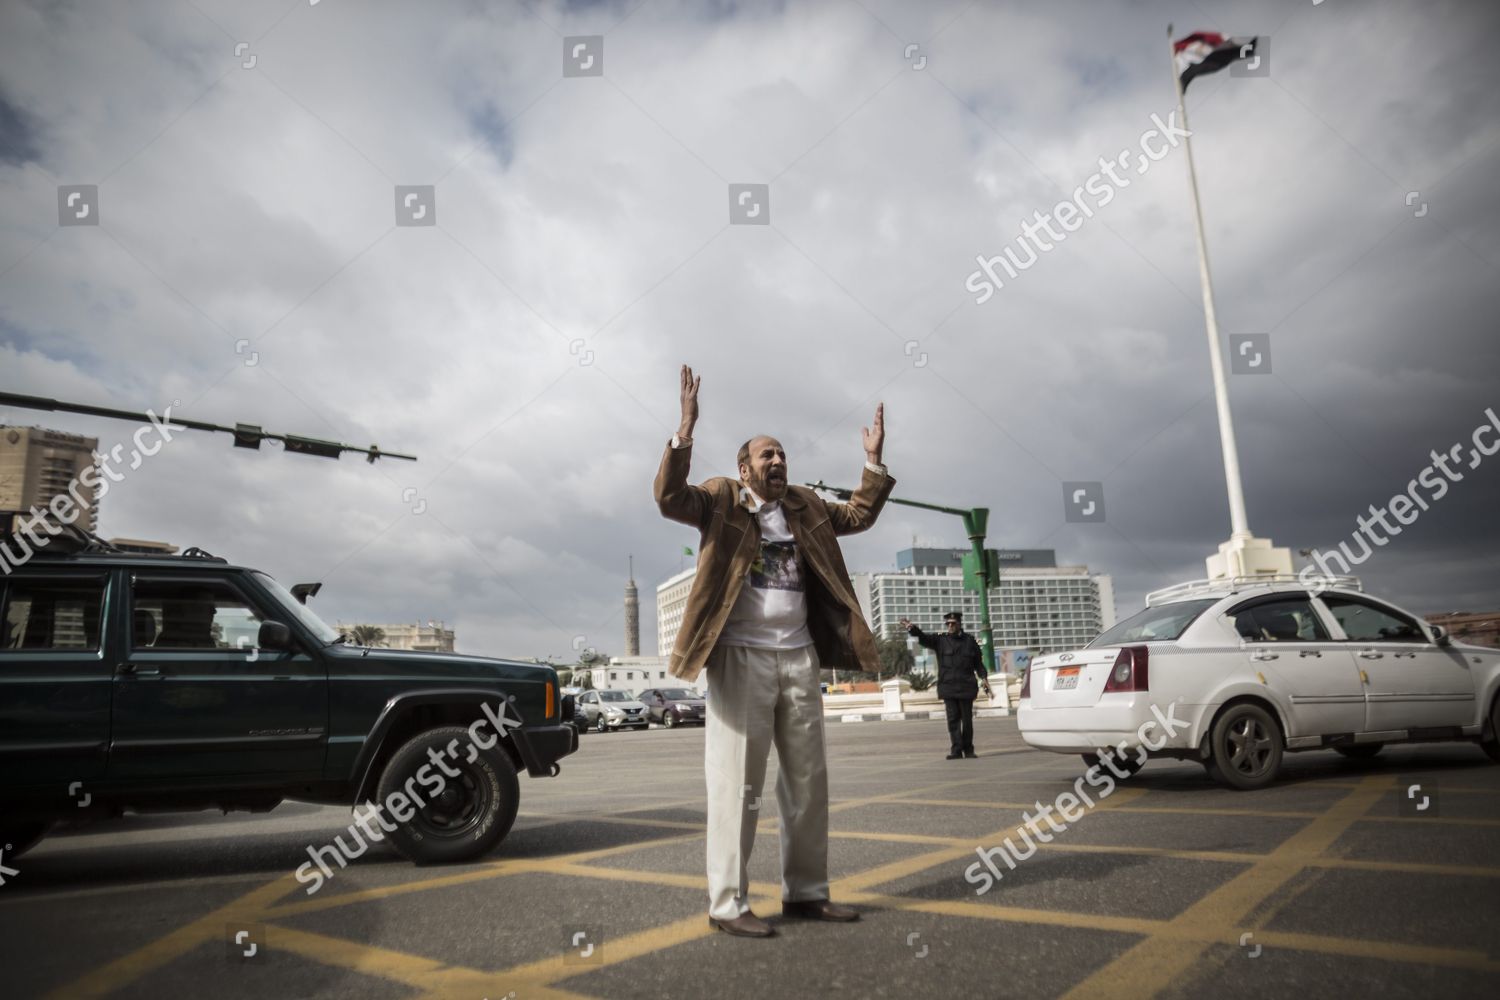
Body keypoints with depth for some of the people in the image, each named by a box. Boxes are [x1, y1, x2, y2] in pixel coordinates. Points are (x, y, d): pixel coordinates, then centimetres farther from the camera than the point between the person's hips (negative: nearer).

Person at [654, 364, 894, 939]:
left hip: (799, 658, 6)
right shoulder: (721, 498, 1)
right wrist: (686, 429, -23)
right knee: (737, 782, -4)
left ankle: (806, 893, 24)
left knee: (808, 779, 11)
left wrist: (874, 460, 16)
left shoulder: (804, 505, 18)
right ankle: (728, 904, 6)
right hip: (741, 657, -6)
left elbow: (858, 515, 25)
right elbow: (670, 499, -14)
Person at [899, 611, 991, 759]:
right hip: (948, 686, 0)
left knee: (967, 719, 6)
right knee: (953, 719, -2)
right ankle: (956, 750, -1)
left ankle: (968, 750, 16)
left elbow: (978, 662, 12)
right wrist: (912, 629, -30)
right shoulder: (940, 640, 4)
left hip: (966, 686, 0)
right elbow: (924, 638, -12)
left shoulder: (969, 640, 6)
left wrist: (983, 677, -1)